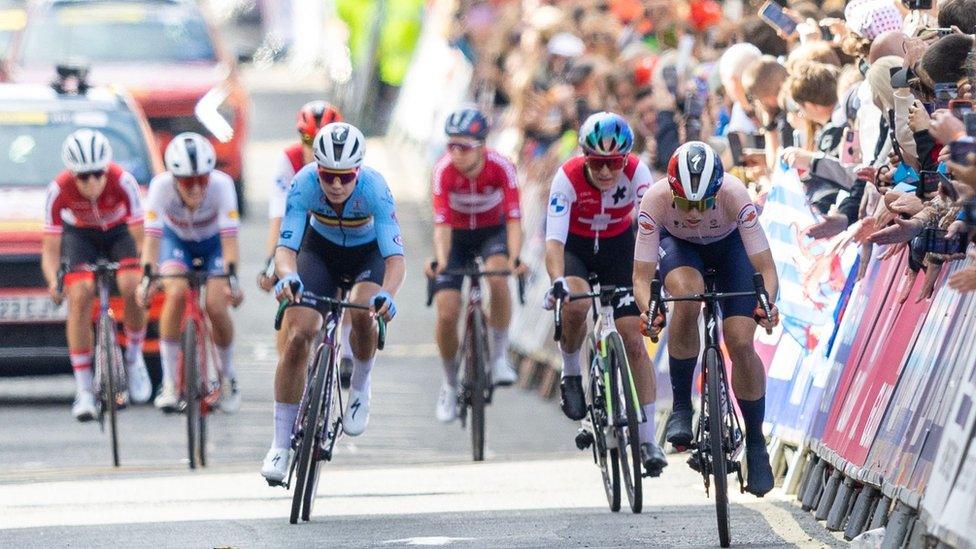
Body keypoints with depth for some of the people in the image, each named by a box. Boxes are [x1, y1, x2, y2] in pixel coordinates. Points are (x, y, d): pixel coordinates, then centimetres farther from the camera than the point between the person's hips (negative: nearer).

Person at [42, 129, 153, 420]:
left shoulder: (123, 182, -34)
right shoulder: (59, 190, -31)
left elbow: (140, 237, -29)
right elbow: (50, 249, -26)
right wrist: (53, 282, -44)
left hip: (120, 231, -1)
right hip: (80, 234, 1)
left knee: (132, 287, -27)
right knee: (79, 297, -21)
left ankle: (134, 357, 0)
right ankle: (83, 391, -15)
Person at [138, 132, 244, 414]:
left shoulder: (221, 185, -34)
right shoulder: (161, 186, -33)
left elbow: (229, 239, -37)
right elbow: (152, 237, -36)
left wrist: (232, 279, -50)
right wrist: (147, 277, -50)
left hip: (213, 242, 0)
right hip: (176, 240, 0)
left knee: (216, 306, -18)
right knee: (176, 293, -27)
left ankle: (227, 374, 11)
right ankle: (169, 381, -17)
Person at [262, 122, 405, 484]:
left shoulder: (374, 189, -34)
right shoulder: (304, 185, -30)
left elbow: (396, 256, -38)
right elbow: (285, 246, -34)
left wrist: (386, 293, -59)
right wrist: (287, 276, -57)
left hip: (368, 254, -1)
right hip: (320, 250, 1)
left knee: (362, 312, -33)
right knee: (296, 338, -15)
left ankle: (360, 387, -2)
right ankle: (281, 444, -5)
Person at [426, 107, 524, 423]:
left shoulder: (500, 168, -28)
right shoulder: (444, 170, -26)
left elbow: (514, 218, -32)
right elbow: (441, 223, -31)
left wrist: (513, 258, -49)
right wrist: (440, 261, -48)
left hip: (492, 232, -1)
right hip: (457, 235, 1)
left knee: (498, 277, -35)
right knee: (446, 314, -11)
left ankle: (499, 358, -18)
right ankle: (450, 385, 14)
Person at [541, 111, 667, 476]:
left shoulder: (636, 173, -26)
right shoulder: (568, 178, -29)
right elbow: (554, 241, -35)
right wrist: (557, 281, -53)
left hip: (619, 246, 2)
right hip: (575, 247, -1)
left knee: (634, 341, -7)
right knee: (576, 305, -35)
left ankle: (648, 439, -2)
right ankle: (571, 374, -6)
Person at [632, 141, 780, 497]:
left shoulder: (734, 195, -38)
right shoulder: (655, 200, -36)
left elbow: (765, 267, -36)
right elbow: (642, 274, -33)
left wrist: (767, 303, -56)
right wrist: (647, 309, -54)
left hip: (729, 246, 0)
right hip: (678, 245, 0)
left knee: (741, 343, -14)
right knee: (687, 297, -34)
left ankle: (756, 444, 4)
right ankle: (681, 407, -19)